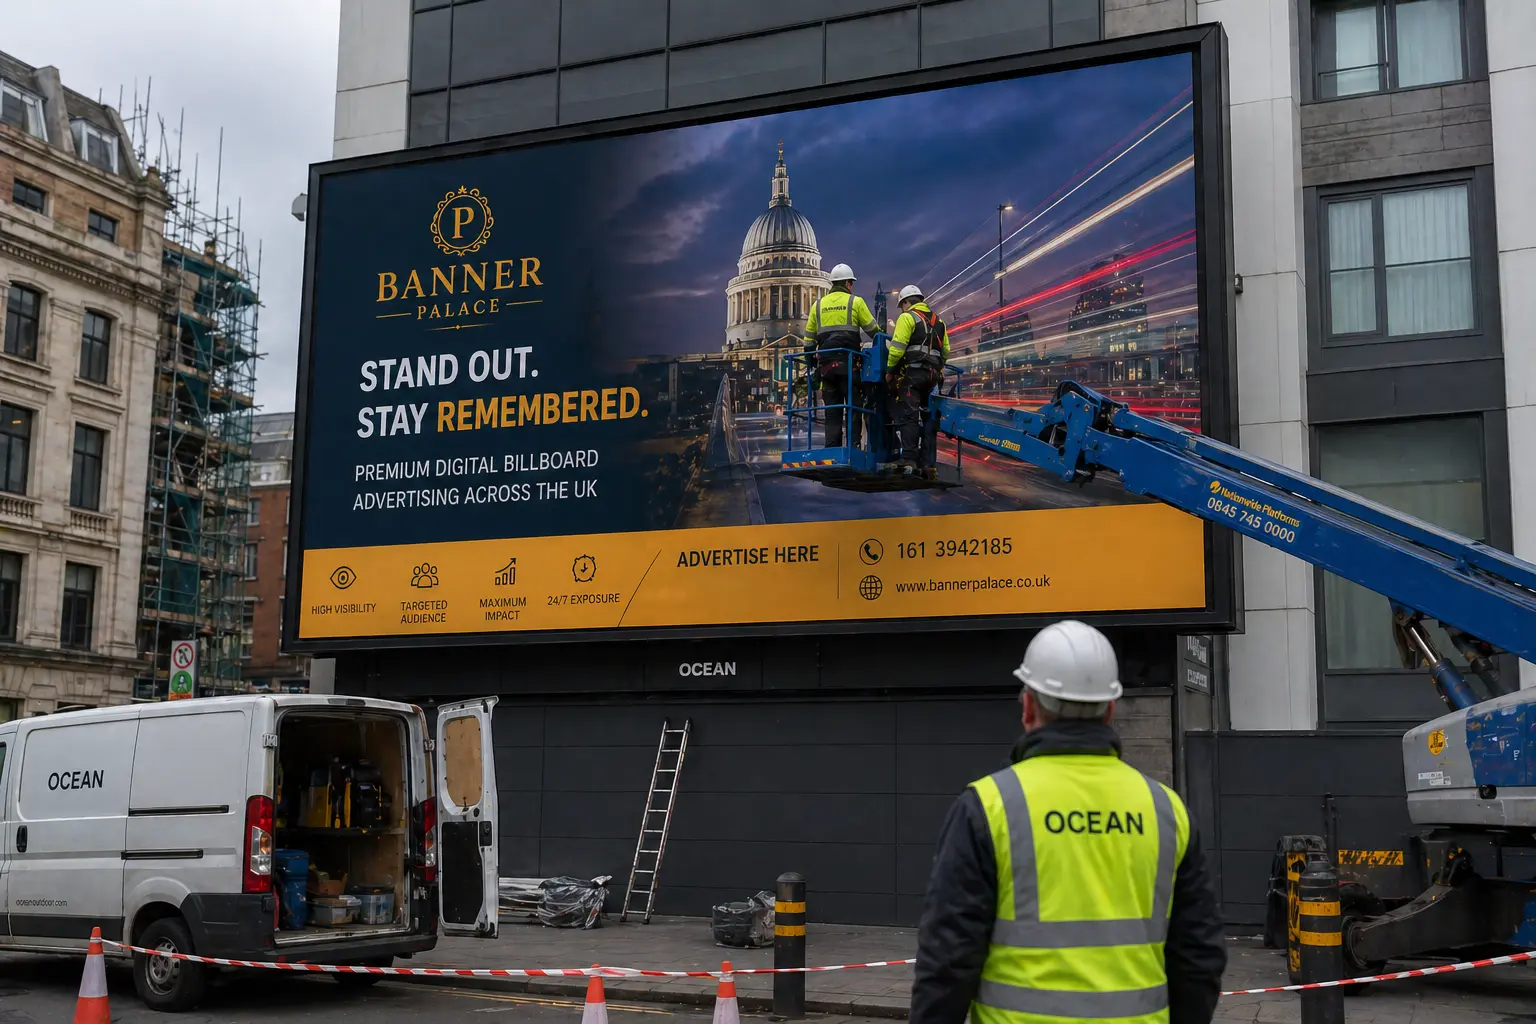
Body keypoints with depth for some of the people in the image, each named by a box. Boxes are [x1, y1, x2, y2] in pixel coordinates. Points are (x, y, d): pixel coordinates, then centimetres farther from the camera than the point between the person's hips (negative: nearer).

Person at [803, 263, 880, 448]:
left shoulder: (818, 305, 15)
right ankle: (853, 448, -8)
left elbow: (809, 340, 14)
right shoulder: (855, 302, 2)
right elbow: (873, 330, 5)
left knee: (832, 411, 7)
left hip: (826, 365, 4)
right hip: (848, 364, -4)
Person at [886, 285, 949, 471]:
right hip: (932, 376, 7)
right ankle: (927, 463, 7)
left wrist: (889, 370, -2)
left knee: (907, 416, -10)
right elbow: (946, 352, 20)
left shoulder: (907, 317, -2)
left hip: (911, 373, -7)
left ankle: (907, 459, -20)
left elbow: (897, 348, -11)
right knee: (925, 418, 10)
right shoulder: (938, 321, 21)